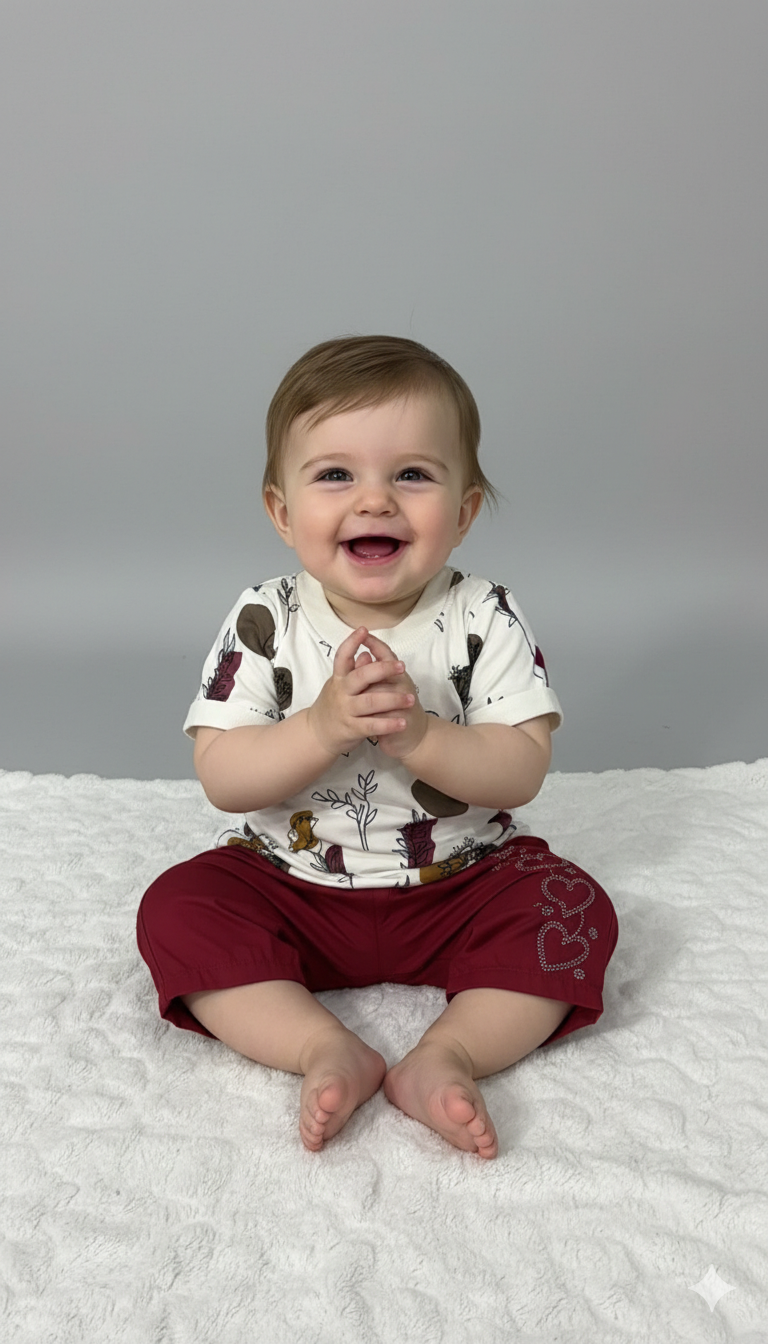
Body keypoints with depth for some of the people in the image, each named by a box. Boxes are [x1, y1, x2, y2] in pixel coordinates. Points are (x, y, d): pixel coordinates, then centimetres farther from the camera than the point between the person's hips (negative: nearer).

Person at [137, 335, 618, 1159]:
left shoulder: (485, 621, -10)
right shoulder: (264, 622, -10)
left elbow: (522, 772, -15)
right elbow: (221, 778, -14)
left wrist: (419, 734, -32)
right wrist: (324, 727, -31)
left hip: (461, 883, 0)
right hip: (296, 889, 1)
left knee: (575, 908, -20)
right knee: (176, 910, -18)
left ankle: (447, 1055, -21)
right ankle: (327, 1051, -20)